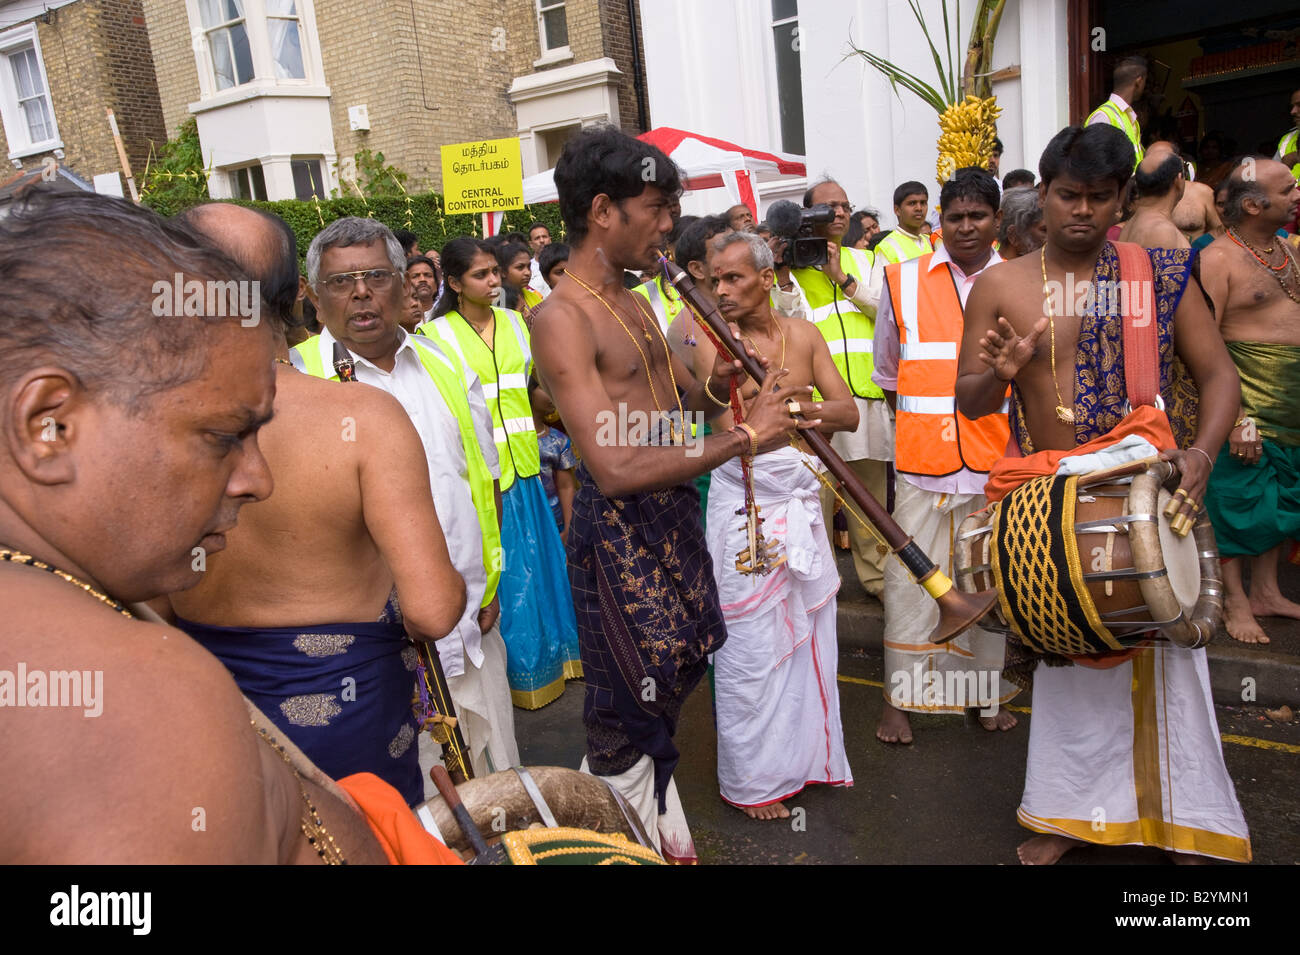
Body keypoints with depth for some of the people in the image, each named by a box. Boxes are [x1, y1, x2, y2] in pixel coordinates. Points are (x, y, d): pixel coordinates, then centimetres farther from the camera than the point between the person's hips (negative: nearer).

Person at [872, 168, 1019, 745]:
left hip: (997, 463, 1)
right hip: (922, 462, -1)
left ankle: (988, 695, 25)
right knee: (911, 579, 2)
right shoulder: (903, 281, 7)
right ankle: (901, 698, 16)